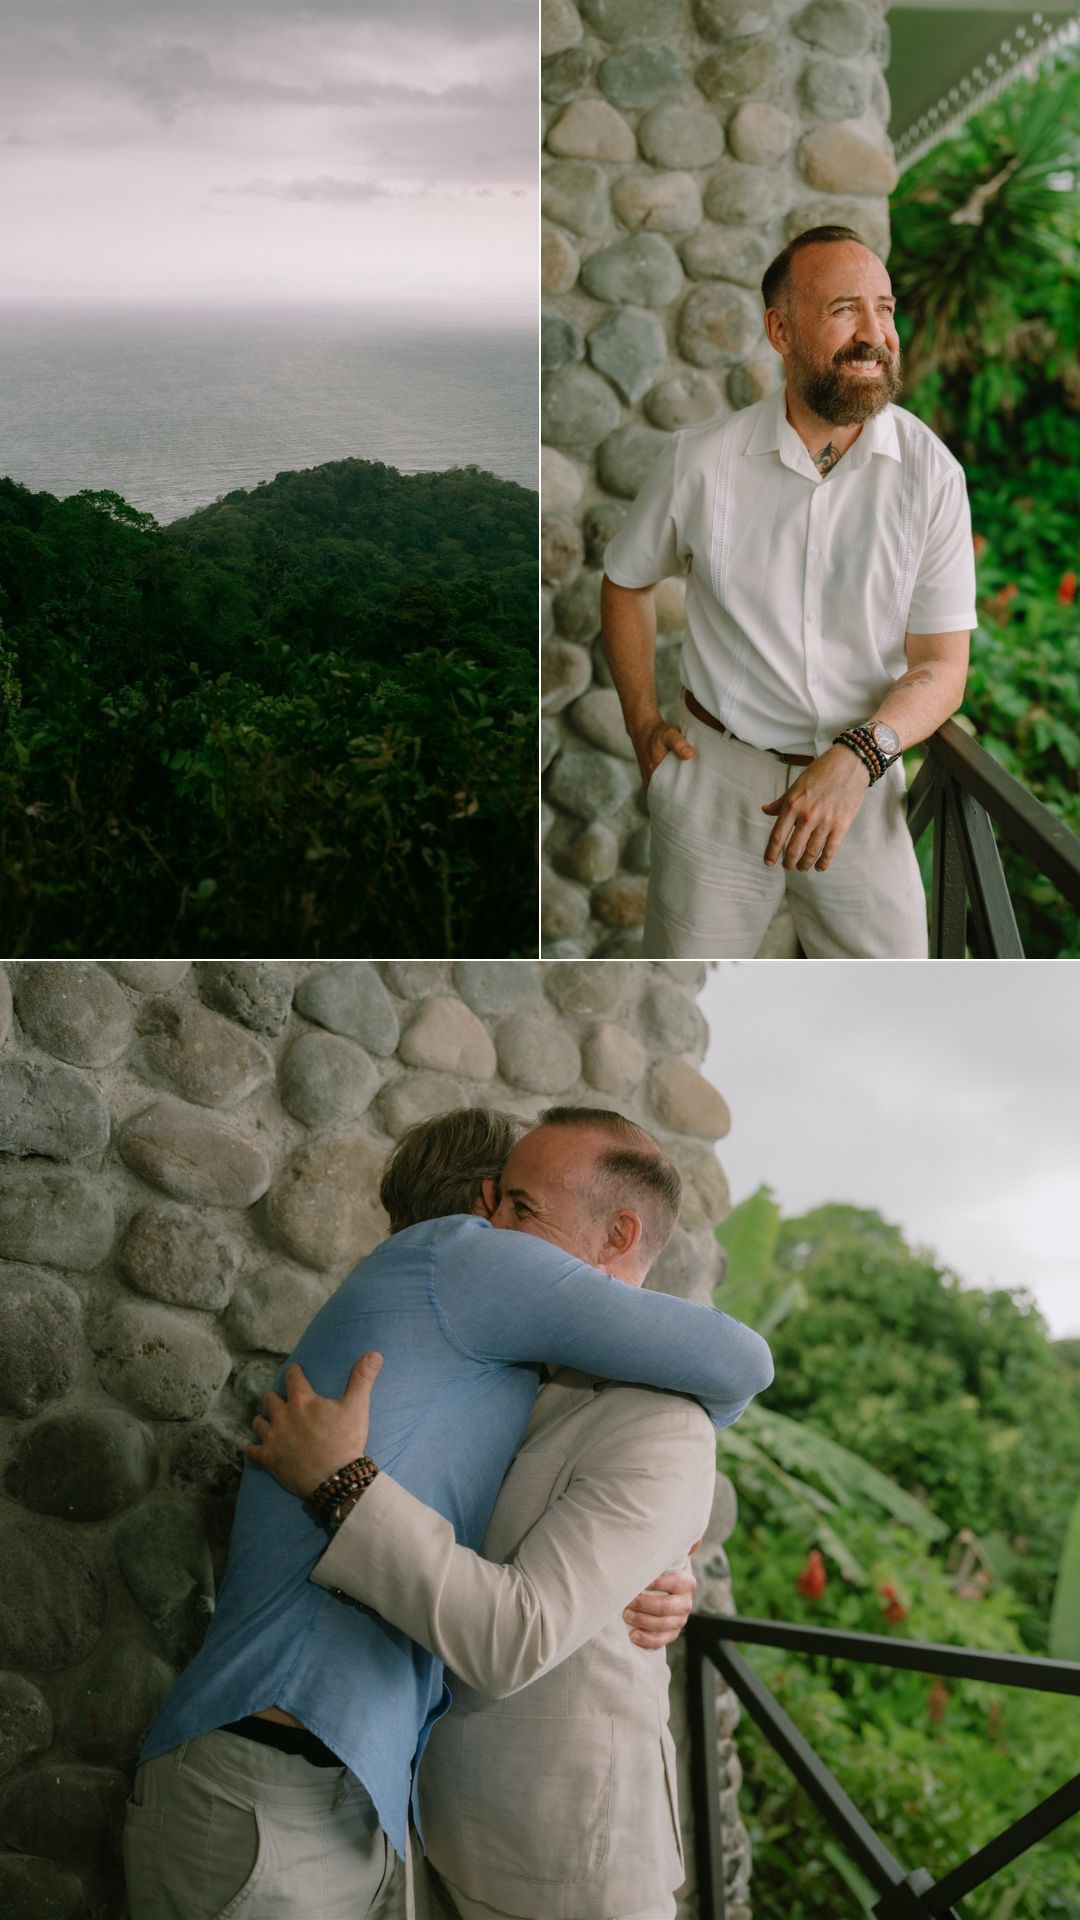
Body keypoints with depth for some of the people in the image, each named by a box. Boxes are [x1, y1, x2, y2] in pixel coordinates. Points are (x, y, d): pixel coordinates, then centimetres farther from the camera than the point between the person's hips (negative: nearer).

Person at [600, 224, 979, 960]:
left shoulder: (931, 472, -9)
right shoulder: (702, 459, -8)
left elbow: (942, 663, -9)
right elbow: (626, 582, 11)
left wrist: (857, 758, -25)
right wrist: (643, 723, 4)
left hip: (861, 784, 1)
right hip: (715, 773, 0)